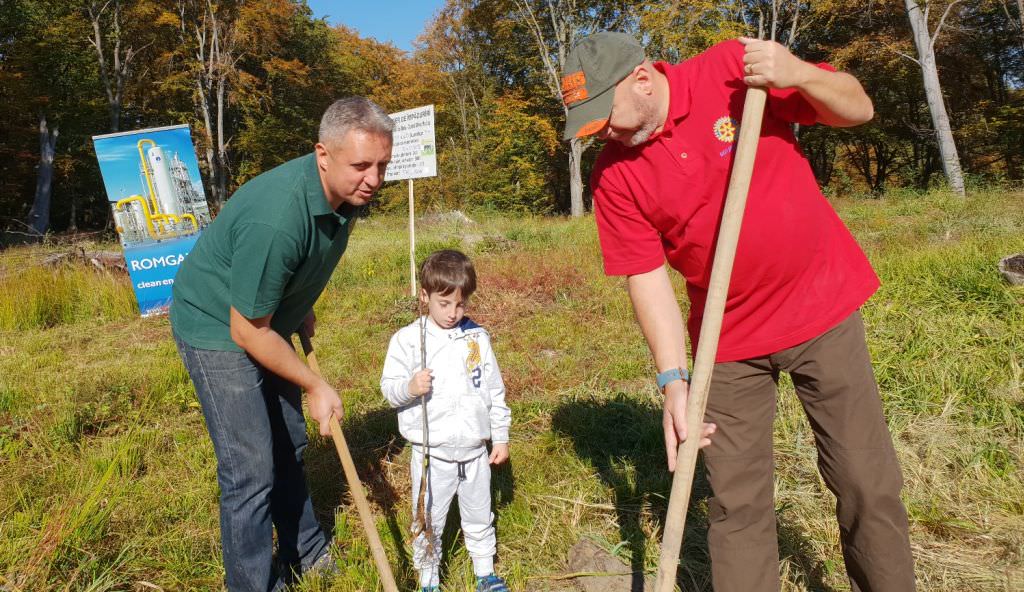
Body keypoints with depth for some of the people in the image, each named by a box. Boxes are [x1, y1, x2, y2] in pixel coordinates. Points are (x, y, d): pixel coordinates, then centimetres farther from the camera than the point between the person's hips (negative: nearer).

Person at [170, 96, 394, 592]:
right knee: (250, 468, -7)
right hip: (219, 328, -8)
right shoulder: (275, 219, -38)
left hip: (267, 319, 8)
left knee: (288, 446, 18)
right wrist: (316, 386, -19)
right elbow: (247, 331, -28)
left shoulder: (349, 194, -12)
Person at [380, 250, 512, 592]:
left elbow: (495, 390, 7)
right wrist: (409, 387, -28)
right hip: (432, 453, -2)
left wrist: (501, 437, 9)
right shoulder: (407, 339, -9)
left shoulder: (477, 337, 0)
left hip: (475, 450, 3)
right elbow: (388, 387, -6)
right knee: (428, 521, 11)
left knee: (479, 517, 19)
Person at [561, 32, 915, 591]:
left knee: (867, 485, 7)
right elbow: (646, 277, -8)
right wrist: (673, 380, -16)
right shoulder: (612, 175, -7)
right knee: (736, 504, 4)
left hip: (823, 305, 0)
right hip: (728, 340, 1)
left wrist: (798, 75, -22)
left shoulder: (734, 67, -9)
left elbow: (859, 109, -2)